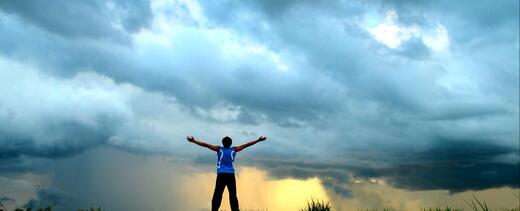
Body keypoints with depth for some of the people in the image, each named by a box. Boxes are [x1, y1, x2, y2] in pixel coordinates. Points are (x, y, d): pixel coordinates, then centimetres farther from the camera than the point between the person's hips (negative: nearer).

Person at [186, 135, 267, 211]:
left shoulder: (219, 149, 3)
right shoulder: (234, 150, 5)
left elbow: (206, 145, 1)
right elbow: (246, 145, 9)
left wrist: (194, 141, 3)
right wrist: (258, 140, 14)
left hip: (221, 175, -1)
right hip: (230, 175, 1)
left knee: (217, 195, -2)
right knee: (233, 196, 5)